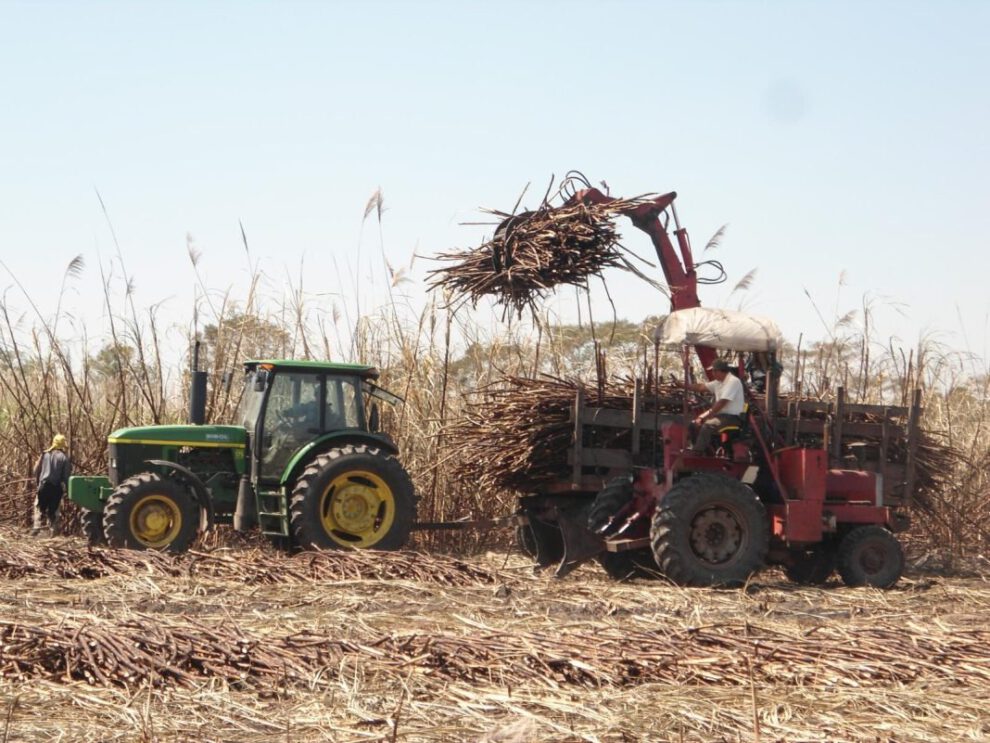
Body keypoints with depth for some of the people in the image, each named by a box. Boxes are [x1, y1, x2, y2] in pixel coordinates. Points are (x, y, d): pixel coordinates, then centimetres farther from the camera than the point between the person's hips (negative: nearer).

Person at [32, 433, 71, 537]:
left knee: (40, 507, 9)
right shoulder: (64, 457, -5)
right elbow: (66, 474, -5)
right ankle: (52, 529, 4)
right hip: (57, 486, -1)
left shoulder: (45, 454, 0)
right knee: (53, 509, 9)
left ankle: (37, 527, -3)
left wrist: (38, 481, 19)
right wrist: (65, 487, 5)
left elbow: (36, 470, 5)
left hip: (44, 485, 1)